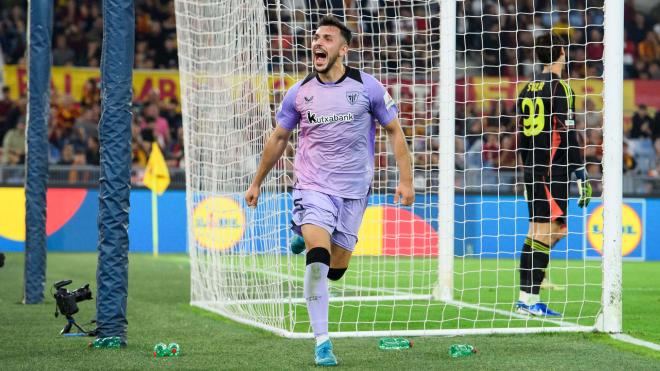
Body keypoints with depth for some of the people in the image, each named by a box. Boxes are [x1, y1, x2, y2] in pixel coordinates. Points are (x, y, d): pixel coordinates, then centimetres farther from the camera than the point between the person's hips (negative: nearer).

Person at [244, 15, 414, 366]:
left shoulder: (367, 87, -4)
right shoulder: (299, 93, 0)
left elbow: (394, 131, 4)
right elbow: (278, 139, 14)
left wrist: (406, 180, -4)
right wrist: (256, 182, 18)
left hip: (354, 190, 1)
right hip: (313, 186, -1)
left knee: (336, 268, 6)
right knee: (318, 257, -21)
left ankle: (307, 242, 42)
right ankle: (322, 341, -13)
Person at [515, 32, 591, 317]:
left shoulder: (529, 88, 14)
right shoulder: (559, 87, -9)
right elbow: (568, 134, -14)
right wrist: (581, 176, -12)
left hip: (533, 168, 8)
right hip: (553, 170, -8)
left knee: (537, 233, 12)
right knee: (544, 232, -8)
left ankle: (526, 298, 7)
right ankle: (530, 299, -12)